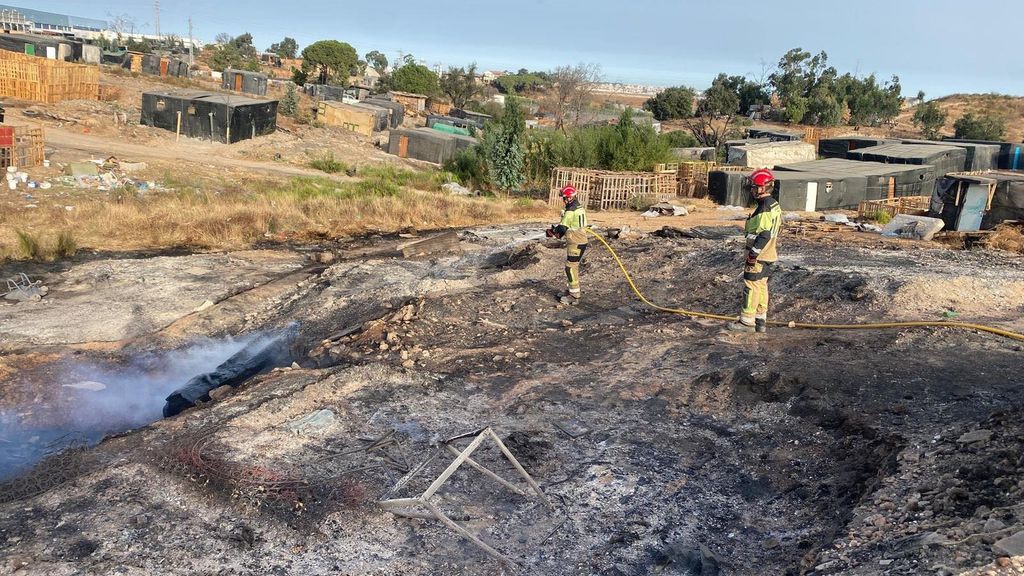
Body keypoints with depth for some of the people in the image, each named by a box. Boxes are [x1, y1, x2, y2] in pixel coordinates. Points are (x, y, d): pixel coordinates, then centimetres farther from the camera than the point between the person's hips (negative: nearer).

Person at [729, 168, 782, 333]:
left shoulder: (764, 209, -21)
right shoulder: (774, 205, 12)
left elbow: (764, 234, -25)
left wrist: (753, 253, -22)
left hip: (759, 256, -10)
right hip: (769, 255, 10)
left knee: (751, 286, -4)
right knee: (762, 286, 14)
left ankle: (747, 321, 1)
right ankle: (761, 321, 19)